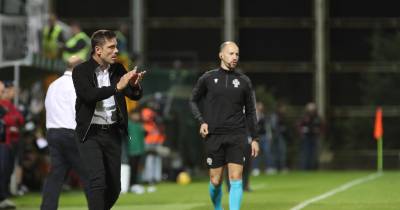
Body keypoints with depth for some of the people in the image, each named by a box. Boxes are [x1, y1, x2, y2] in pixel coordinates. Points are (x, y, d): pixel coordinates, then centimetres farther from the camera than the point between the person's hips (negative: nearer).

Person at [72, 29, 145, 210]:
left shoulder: (118, 69, 6)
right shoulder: (81, 71, -8)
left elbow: (135, 95, 3)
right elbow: (88, 94, -25)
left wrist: (135, 85, -20)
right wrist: (117, 87, -32)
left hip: (113, 133, 5)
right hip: (90, 134, -5)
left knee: (114, 186, 8)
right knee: (97, 181, -17)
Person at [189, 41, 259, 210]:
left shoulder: (244, 81, 7)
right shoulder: (208, 78, 4)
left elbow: (250, 112, 12)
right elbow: (194, 101, 15)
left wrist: (254, 138, 8)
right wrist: (201, 121, 0)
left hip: (237, 136, 0)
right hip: (214, 136, 0)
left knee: (236, 179, -11)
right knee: (216, 181, 3)